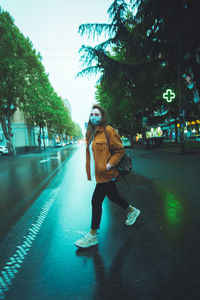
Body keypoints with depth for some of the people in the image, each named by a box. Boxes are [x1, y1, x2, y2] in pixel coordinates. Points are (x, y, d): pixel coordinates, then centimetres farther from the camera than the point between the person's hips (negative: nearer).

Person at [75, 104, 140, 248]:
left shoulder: (109, 131, -11)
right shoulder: (91, 133, 13)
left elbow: (120, 150, -10)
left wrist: (109, 164, -20)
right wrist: (90, 171, 15)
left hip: (106, 174, -8)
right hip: (99, 174, 8)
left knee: (96, 201, -5)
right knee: (112, 196, 21)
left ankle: (93, 235, 11)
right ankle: (132, 211, 46)